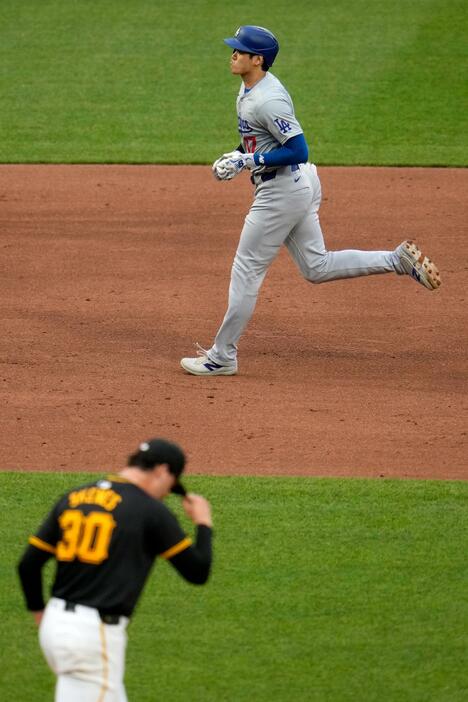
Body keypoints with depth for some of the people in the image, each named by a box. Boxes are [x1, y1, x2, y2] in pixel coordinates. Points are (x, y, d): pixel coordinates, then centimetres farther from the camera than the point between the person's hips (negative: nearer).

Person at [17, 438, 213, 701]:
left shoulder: (72, 498, 11)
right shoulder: (152, 511, -6)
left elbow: (28, 564, 11)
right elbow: (198, 571, -1)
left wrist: (38, 610, 27)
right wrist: (203, 523, 16)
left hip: (55, 622, 8)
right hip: (95, 633, -8)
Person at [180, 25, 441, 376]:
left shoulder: (269, 100, -24)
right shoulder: (249, 88, 8)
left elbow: (299, 150, -26)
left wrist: (249, 161, -23)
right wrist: (237, 156, 7)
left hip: (283, 190, -11)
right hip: (299, 187, 11)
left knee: (246, 269, -2)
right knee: (317, 267, 15)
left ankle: (222, 356, 6)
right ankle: (399, 259, 12)